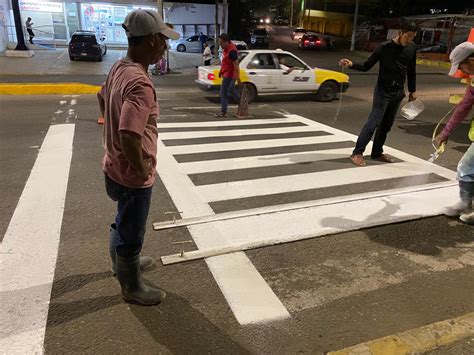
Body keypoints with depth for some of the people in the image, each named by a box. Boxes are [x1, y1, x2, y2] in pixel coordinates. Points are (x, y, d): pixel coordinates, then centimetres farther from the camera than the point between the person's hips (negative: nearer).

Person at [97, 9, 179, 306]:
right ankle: (132, 287, 34)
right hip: (132, 176, -9)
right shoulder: (140, 84, -30)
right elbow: (129, 137, -39)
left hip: (116, 167, 9)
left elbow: (102, 99, 20)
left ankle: (122, 262, 54)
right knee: (132, 233, 12)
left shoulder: (119, 68, 1)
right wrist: (143, 169, -22)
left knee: (124, 223, 30)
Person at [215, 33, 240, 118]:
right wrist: (221, 70, 24)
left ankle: (223, 112, 4)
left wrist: (238, 78, -24)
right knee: (231, 91, 20)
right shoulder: (225, 48, 5)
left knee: (224, 92, -4)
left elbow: (236, 65, -24)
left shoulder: (232, 51, -24)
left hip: (229, 75, -10)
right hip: (226, 73, 10)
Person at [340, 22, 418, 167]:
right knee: (373, 122, -13)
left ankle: (377, 153, 20)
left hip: (398, 92, 5)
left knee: (386, 125, 9)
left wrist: (412, 90, 15)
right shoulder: (384, 47, -10)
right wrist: (352, 64, -25)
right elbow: (366, 66, -7)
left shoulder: (411, 48, 5)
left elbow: (411, 71, 14)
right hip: (383, 91, -5)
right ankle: (357, 153, -8)